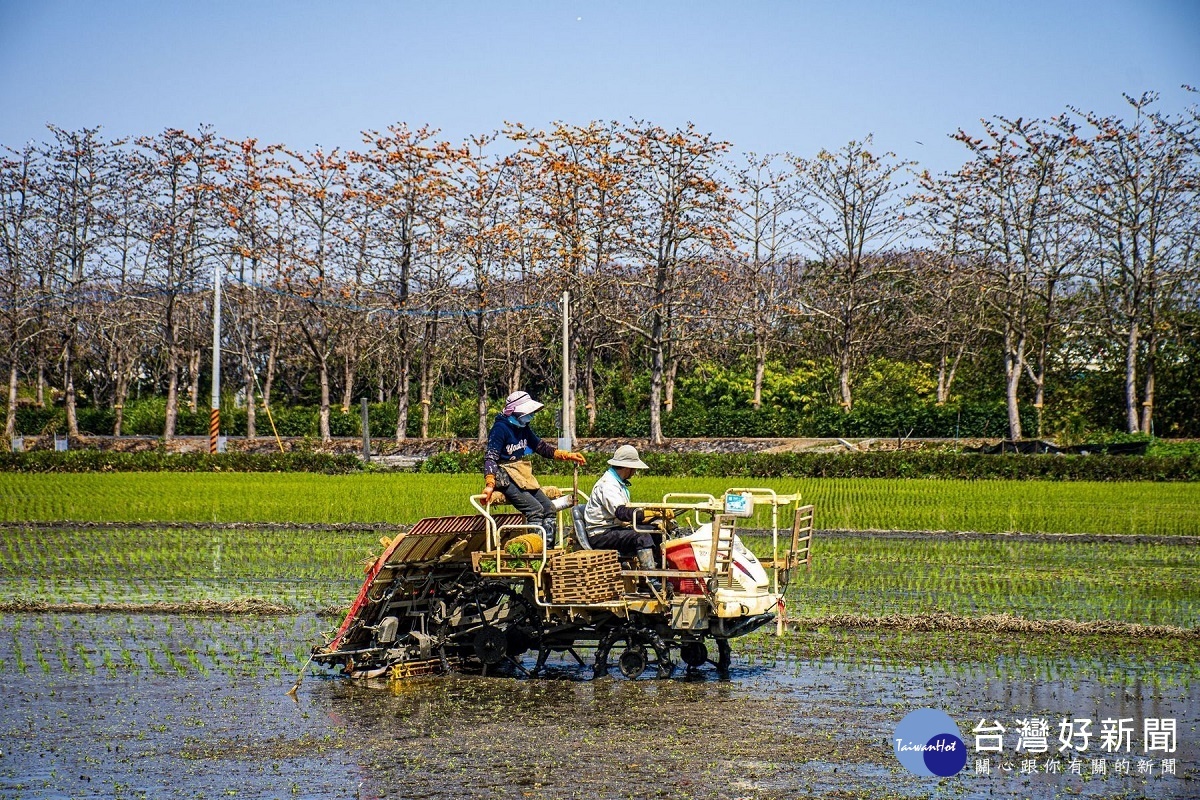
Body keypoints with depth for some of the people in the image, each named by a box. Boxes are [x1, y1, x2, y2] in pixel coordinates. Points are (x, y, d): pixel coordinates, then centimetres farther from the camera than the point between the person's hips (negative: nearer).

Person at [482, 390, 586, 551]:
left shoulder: (524, 428, 10)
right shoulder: (500, 428, -15)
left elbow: (541, 447, 20)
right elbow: (490, 457, -20)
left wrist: (568, 456, 14)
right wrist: (490, 485, -31)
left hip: (524, 477, 9)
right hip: (506, 478, -9)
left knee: (549, 509, 0)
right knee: (535, 509, -23)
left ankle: (548, 549, 3)